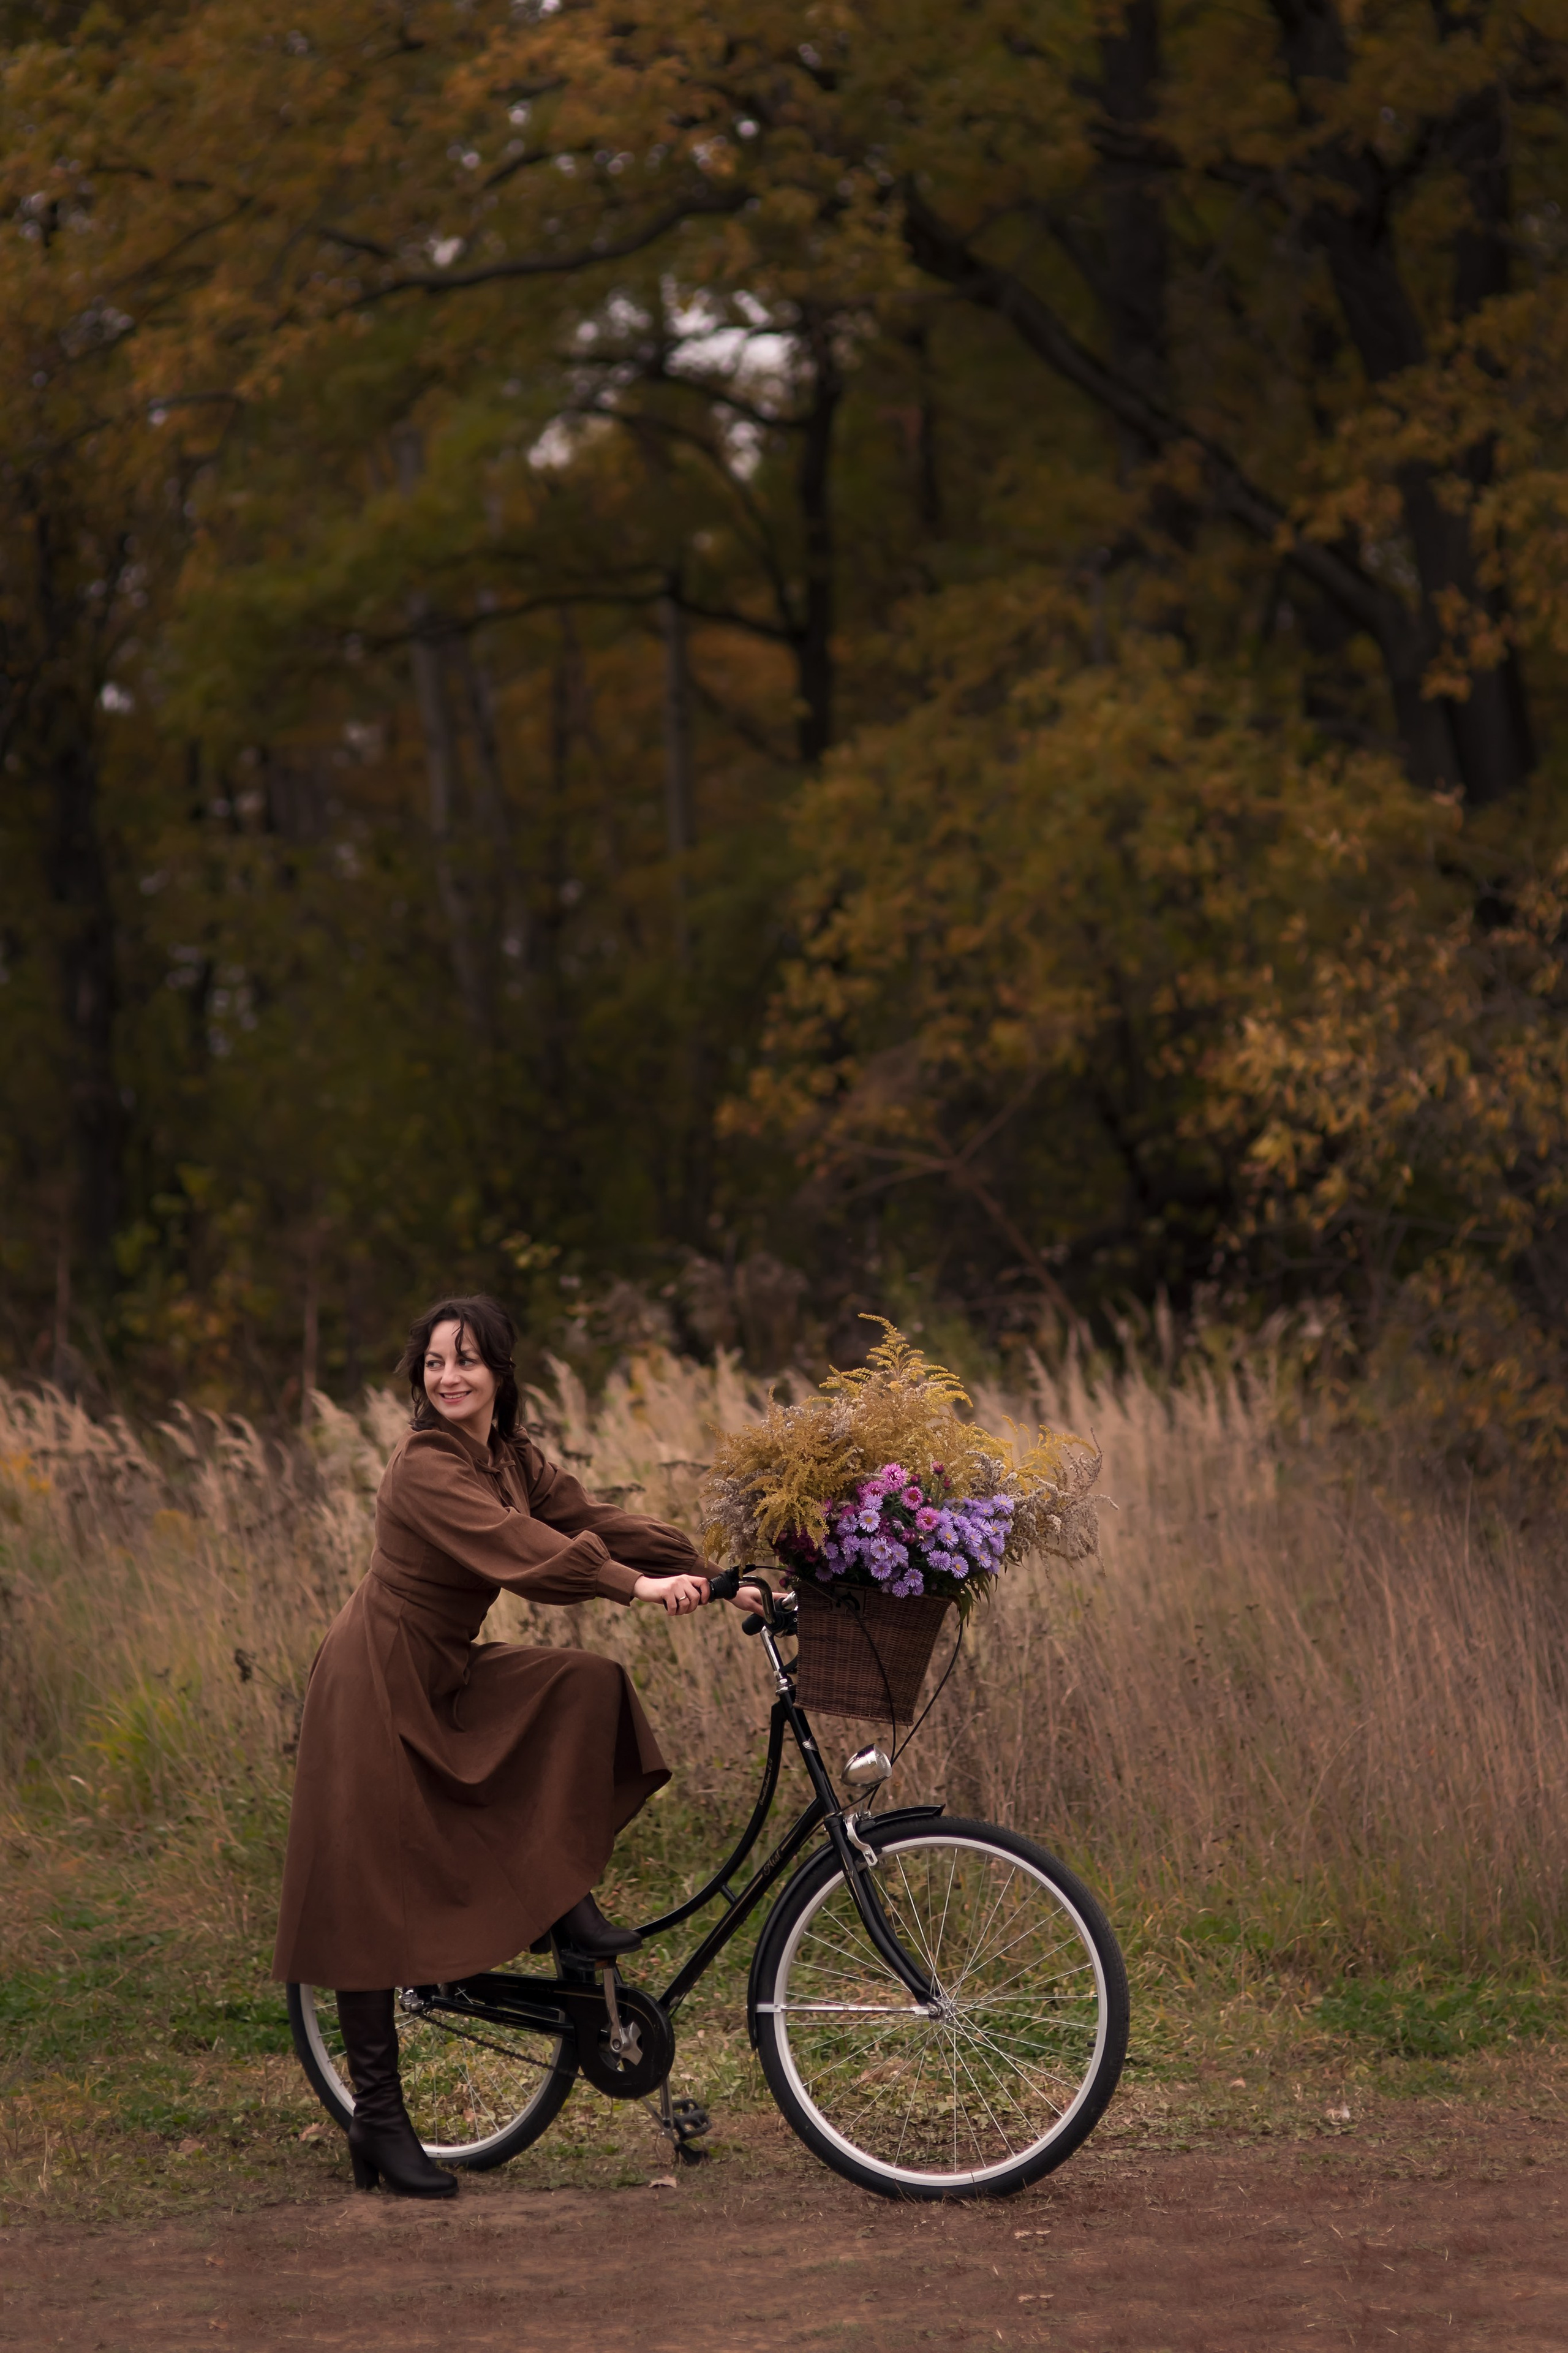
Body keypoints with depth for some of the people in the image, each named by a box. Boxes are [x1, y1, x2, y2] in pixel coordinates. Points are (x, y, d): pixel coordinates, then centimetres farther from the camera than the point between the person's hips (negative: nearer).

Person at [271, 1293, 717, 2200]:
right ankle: (379, 2122, 2)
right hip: (381, 1685, -8)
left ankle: (564, 1896, -1)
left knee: (592, 1686, -12)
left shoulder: (515, 1456, 4)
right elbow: (517, 1549, -33)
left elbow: (591, 1519, -2)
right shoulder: (426, 1469, -21)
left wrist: (708, 1575, -13)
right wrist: (639, 1587, -40)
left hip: (452, 1678, 8)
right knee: (378, 1903, -5)